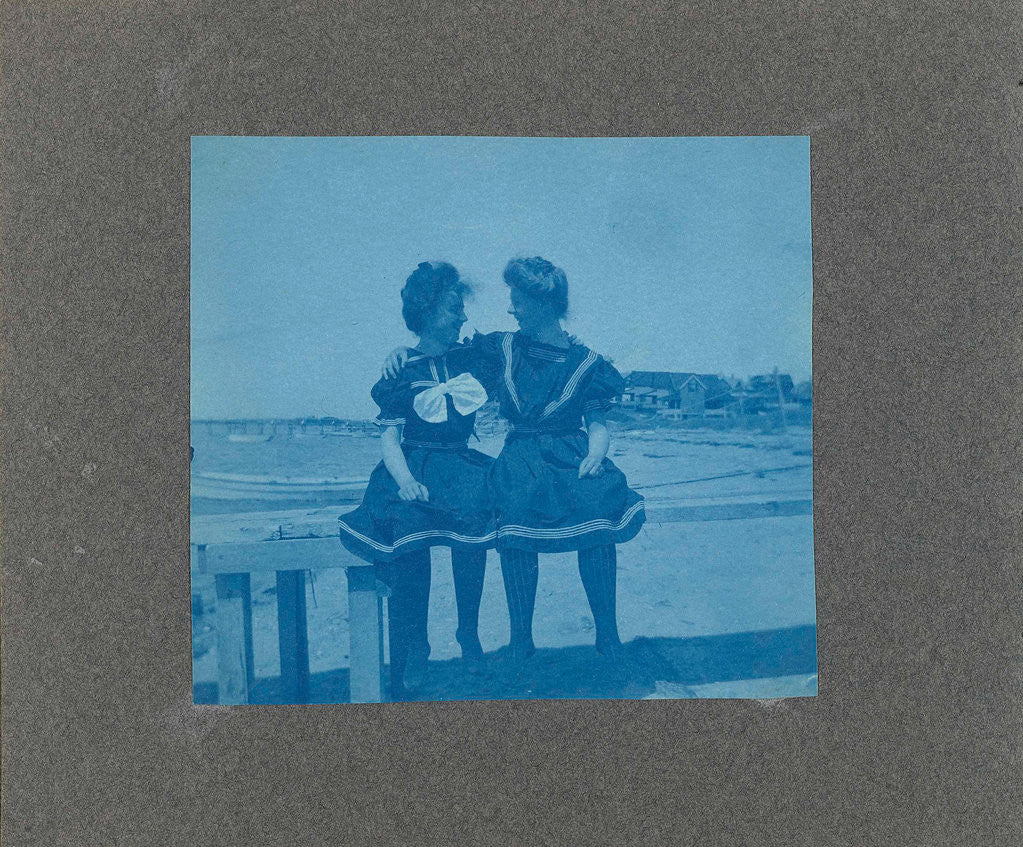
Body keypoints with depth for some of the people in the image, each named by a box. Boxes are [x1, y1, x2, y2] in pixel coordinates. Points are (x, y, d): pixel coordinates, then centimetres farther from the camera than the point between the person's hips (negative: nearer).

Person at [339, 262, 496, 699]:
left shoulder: (471, 359, 12)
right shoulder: (403, 371, 3)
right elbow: (390, 437, -4)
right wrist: (405, 479, -21)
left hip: (461, 463, 2)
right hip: (414, 467, -2)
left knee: (473, 513, -32)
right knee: (407, 526, -31)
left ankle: (469, 631, -15)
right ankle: (412, 648, -17)